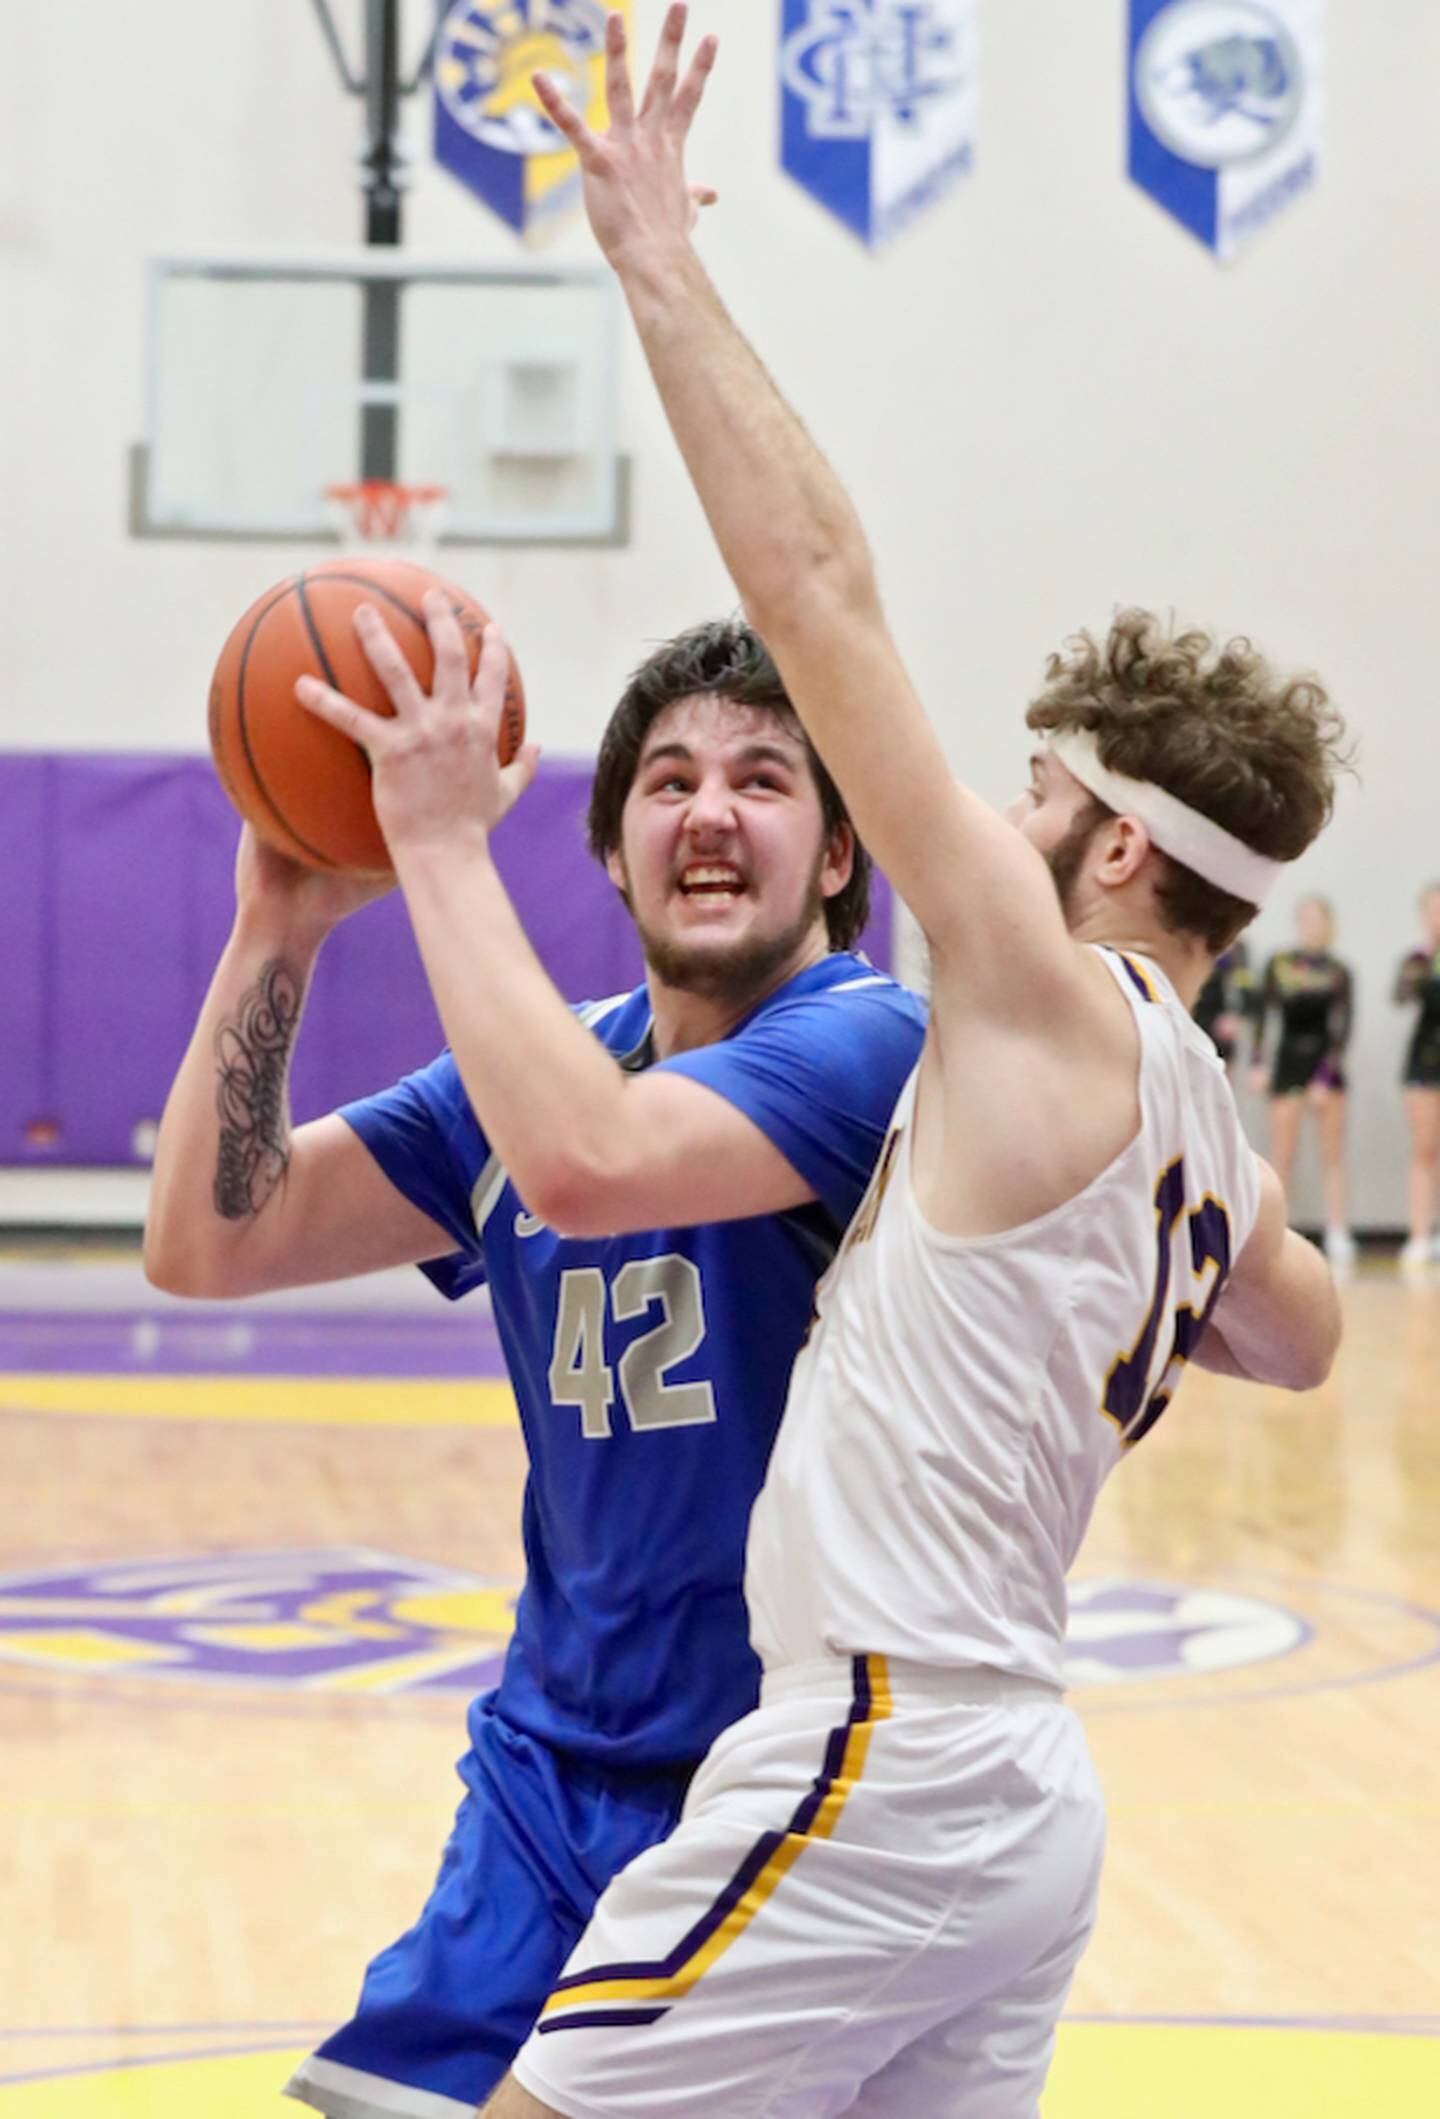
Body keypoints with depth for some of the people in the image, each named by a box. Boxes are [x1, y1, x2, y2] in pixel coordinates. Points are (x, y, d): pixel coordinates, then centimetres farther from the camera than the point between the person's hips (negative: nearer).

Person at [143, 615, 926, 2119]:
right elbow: (205, 1243, 0)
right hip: (554, 1763, 6)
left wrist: (441, 839, -26)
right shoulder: (542, 1060, 6)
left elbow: (584, 1164, -34)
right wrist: (278, 928, -10)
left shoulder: (870, 1043, -15)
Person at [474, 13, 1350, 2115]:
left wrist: (660, 263, -10)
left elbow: (820, 590, -14)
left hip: (887, 1773, -10)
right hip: (1016, 1796, 10)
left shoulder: (1054, 1003, -10)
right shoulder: (1202, 1121, 14)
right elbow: (1302, 1337, 38)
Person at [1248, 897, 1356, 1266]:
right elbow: (1262, 1015, 2)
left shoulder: (1338, 972, 0)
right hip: (1287, 1061, 1)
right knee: (1281, 1158, 0)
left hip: (1326, 1065, -1)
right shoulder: (1278, 965, 4)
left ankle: (1338, 1239, 2)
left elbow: (1344, 1025, -6)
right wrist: (1258, 1062, -9)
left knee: (1333, 1157, 1)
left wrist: (1328, 1074, -16)